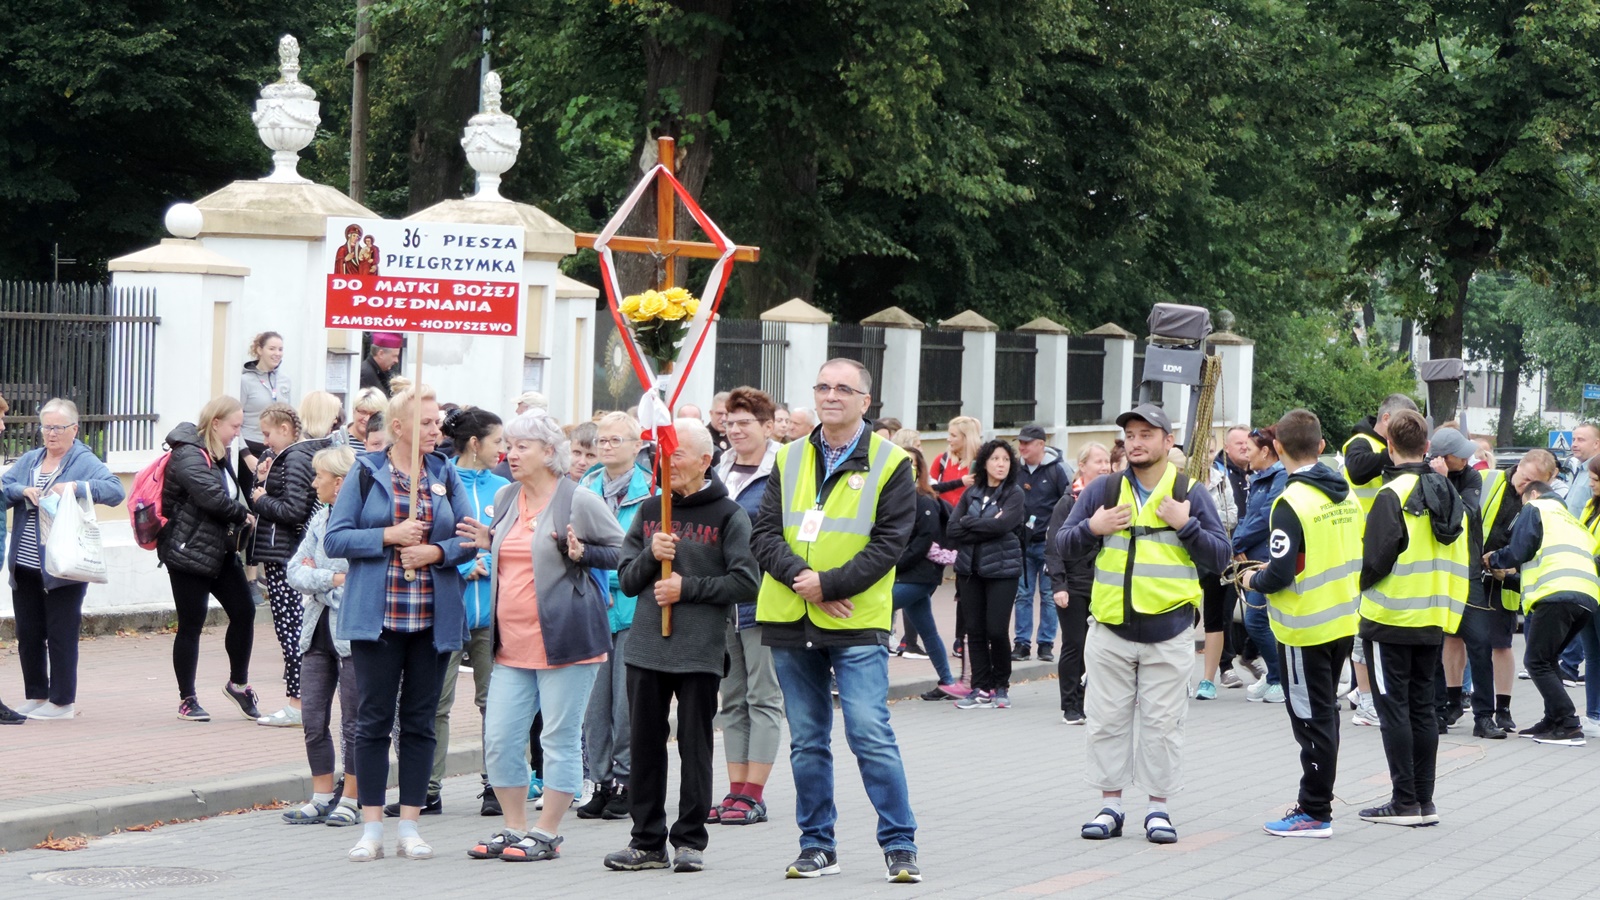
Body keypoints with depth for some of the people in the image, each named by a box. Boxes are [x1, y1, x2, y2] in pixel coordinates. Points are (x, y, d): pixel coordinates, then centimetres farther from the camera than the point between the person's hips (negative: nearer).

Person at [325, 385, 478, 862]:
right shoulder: (366, 472, 1)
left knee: (420, 722, 5)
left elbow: (470, 538, 7)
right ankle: (371, 827, 4)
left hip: (434, 620, 3)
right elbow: (335, 538, -3)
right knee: (373, 719, -1)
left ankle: (409, 827, 11)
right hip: (376, 616, -3)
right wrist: (390, 537, -14)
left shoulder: (445, 474, 9)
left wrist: (436, 551, -12)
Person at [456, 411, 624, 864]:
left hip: (563, 639, -7)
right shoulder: (507, 498, 13)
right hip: (512, 641, 7)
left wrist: (580, 554, -17)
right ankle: (513, 828, 17)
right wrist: (490, 543, 8)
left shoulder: (579, 500, -7)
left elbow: (623, 552, -2)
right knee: (499, 740, 5)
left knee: (560, 738, -1)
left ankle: (546, 833, 7)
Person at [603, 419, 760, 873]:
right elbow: (627, 579, 12)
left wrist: (688, 588, -13)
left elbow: (744, 582, -8)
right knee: (645, 745, 7)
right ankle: (648, 840, 14)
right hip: (647, 648, 4)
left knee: (695, 746, 0)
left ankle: (690, 840, 8)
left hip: (700, 650, -4)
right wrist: (650, 555, -8)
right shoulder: (649, 511, 12)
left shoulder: (728, 515, -1)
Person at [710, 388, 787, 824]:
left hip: (761, 601, -7)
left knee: (763, 697, -2)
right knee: (732, 698, 9)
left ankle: (753, 795, -1)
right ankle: (736, 791, 13)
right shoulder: (719, 473, 14)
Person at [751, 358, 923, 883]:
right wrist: (799, 576, -13)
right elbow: (765, 534, 5)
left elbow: (889, 543, -8)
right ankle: (816, 846, 17)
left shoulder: (889, 464, -1)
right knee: (807, 741, 9)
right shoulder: (789, 460, 10)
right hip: (791, 622, 4)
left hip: (856, 624, -4)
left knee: (870, 735, -10)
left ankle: (899, 845, -2)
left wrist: (829, 584, -16)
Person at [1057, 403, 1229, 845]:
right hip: (1111, 628, 2)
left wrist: (1186, 526, -12)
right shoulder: (1103, 490, 6)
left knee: (1163, 723, 3)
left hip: (1169, 631, -2)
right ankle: (1110, 805, 14)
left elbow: (1219, 556, 2)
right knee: (1107, 721, 5)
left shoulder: (1190, 494, 3)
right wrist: (1090, 529, -10)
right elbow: (1064, 547, 10)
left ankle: (1159, 808, 11)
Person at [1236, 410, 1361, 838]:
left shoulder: (1292, 503, -19)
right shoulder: (1346, 496, 4)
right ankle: (1318, 800, 25)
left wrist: (1253, 580, -2)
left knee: (1312, 719, -1)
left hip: (1305, 629, -8)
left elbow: (1280, 574, -23)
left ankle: (1314, 813, 4)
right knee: (1325, 714, 17)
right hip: (1343, 622, 8)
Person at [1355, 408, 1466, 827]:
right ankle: (1424, 801, 14)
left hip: (1390, 619, -7)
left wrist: (1360, 583, 1)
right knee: (1422, 707, 12)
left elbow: (1376, 560, -18)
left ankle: (1404, 802, -2)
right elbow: (1459, 562, 14)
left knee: (1394, 707, -2)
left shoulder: (1392, 495, -15)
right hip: (1433, 620, 7)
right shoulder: (1449, 495, 8)